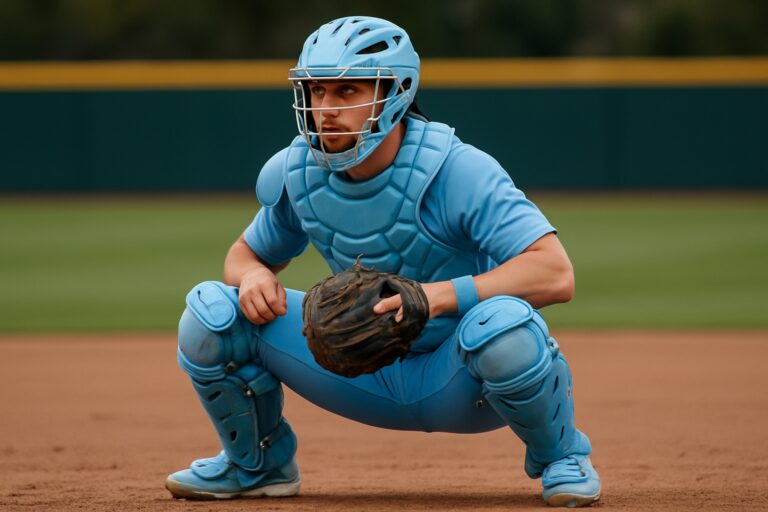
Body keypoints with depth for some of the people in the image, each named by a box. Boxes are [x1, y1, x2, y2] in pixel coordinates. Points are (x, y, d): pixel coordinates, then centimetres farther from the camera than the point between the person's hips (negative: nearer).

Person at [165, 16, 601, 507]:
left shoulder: (458, 171, -25)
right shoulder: (298, 172, -8)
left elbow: (556, 275, -35)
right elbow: (246, 253, 11)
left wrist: (440, 296, -47)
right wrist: (254, 274, -16)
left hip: (457, 376, -4)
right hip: (368, 374, 4)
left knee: (501, 327, -40)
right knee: (211, 314, -12)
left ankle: (559, 456, -5)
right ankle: (257, 463, 16)